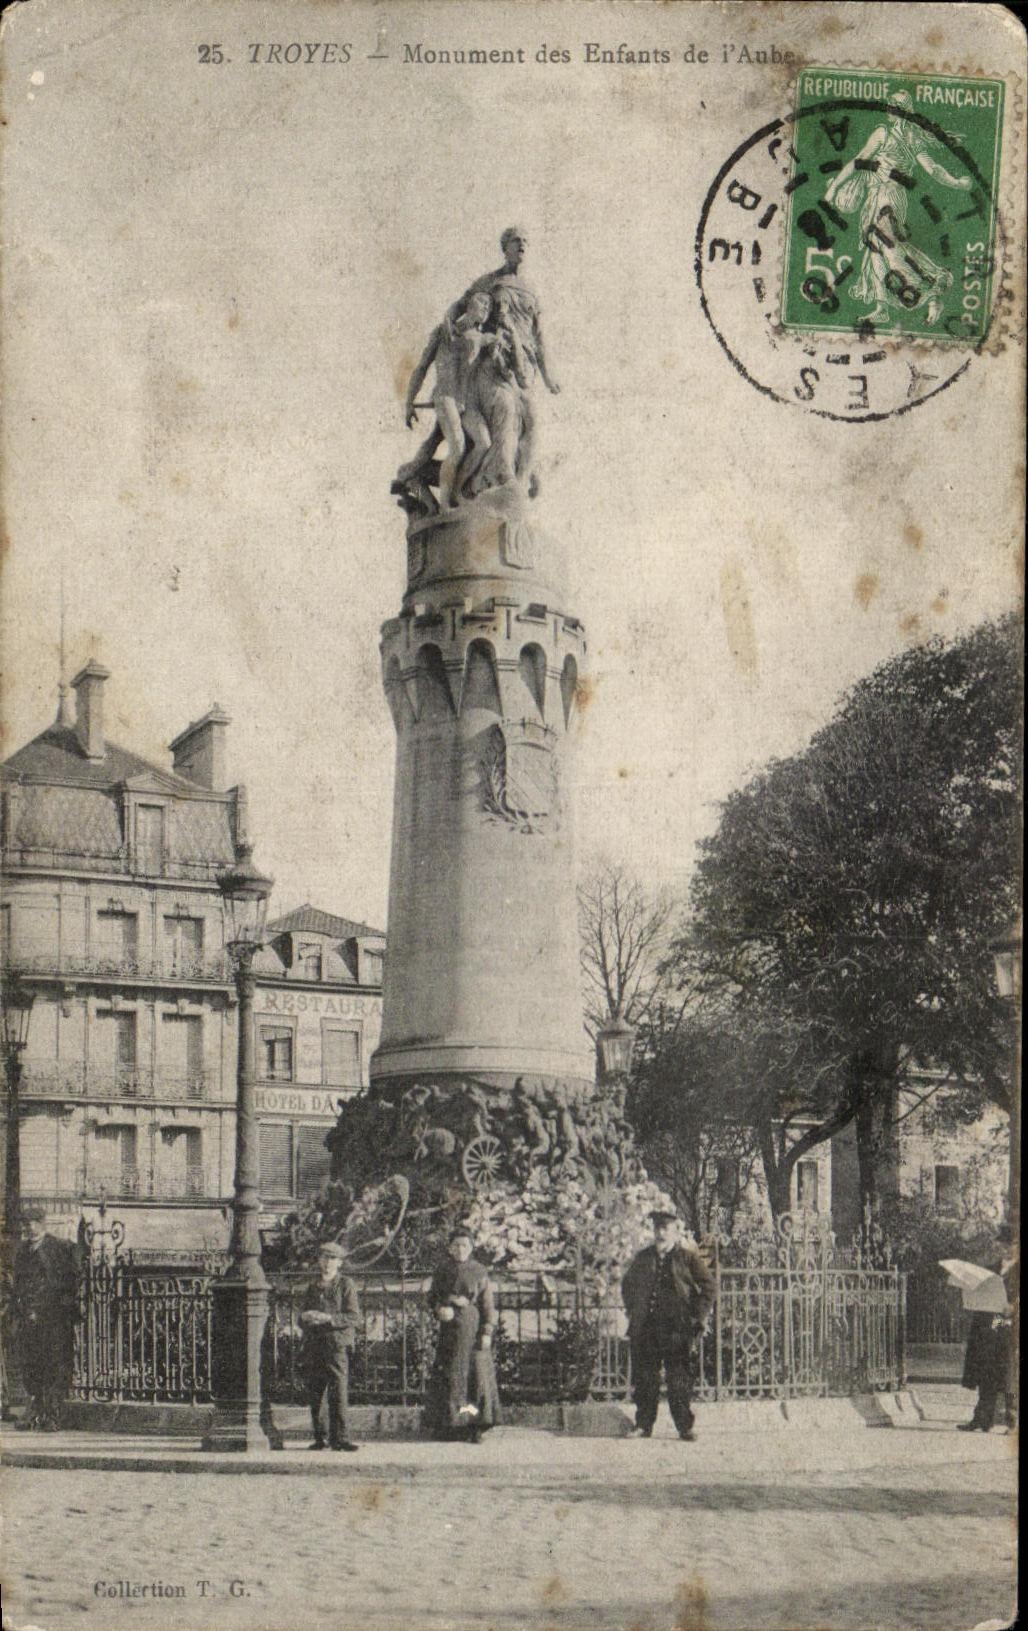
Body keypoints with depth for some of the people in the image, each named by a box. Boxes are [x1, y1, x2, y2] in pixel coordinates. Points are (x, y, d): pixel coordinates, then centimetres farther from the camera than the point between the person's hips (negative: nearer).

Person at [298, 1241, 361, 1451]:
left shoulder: (346, 1285, 5)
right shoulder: (312, 1287, 20)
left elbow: (353, 1316, -4)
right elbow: (302, 1318, 22)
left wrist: (328, 1318, -16)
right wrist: (307, 1318, -2)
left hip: (337, 1345, -5)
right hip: (313, 1345, 5)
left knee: (338, 1392, -12)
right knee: (315, 1394, 4)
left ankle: (338, 1438, -11)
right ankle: (320, 1437, 14)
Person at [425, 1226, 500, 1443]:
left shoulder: (479, 1271, 2)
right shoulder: (442, 1270, 7)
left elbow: (487, 1305, 0)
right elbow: (432, 1296, 14)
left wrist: (487, 1332, -8)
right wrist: (439, 1309, -8)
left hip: (473, 1327, -2)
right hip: (450, 1327, 2)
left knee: (477, 1373, -6)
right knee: (448, 1374, 1)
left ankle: (476, 1428, -2)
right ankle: (447, 1424, 10)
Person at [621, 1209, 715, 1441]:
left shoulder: (688, 1257, 2)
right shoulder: (643, 1258, 14)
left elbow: (708, 1285, 1)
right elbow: (627, 1285, 25)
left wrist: (697, 1317, -5)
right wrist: (632, 1311, 13)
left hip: (677, 1328, -3)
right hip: (645, 1329, 3)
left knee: (680, 1380, -2)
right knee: (645, 1378, 4)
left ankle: (685, 1426, 5)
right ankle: (643, 1425, 11)